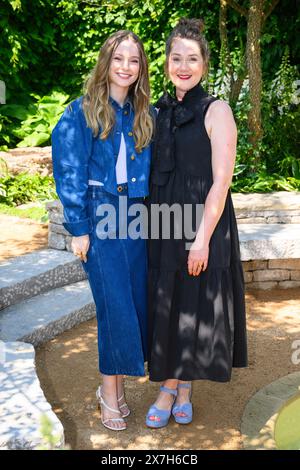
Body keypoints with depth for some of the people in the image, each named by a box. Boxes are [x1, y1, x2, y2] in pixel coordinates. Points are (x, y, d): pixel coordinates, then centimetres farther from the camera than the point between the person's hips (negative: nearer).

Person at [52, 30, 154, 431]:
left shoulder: (146, 116, 10)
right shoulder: (82, 112, -3)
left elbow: (154, 171, 14)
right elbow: (69, 173, -5)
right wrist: (78, 229, -9)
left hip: (138, 220, 5)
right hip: (100, 218, -4)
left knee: (137, 303, 5)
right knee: (115, 306, -4)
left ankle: (114, 382, 23)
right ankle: (110, 392, 13)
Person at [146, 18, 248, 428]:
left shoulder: (216, 111, -7)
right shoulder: (162, 112, 9)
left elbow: (221, 180, -14)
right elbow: (157, 174, 13)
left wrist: (202, 237, -19)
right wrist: (149, 225, 6)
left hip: (202, 224, -5)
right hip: (165, 225, 5)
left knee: (197, 305, 5)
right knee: (166, 305, 9)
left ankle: (185, 387, 25)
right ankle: (168, 389, 24)